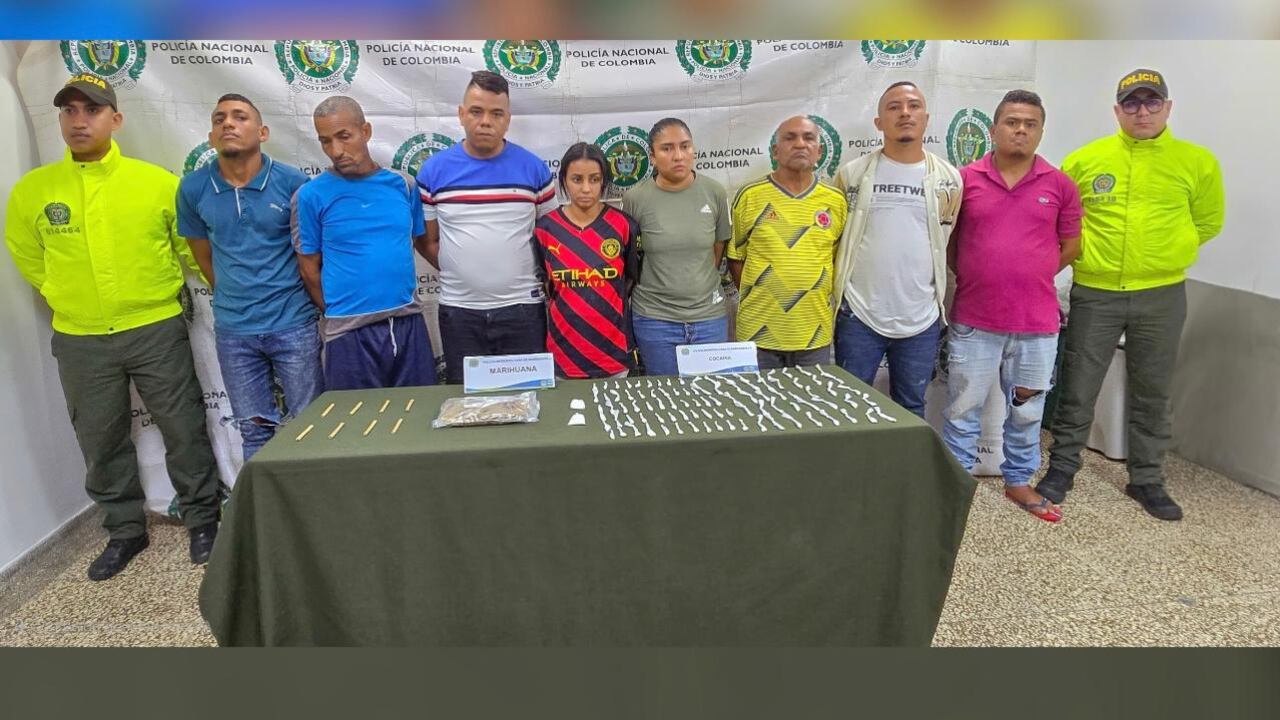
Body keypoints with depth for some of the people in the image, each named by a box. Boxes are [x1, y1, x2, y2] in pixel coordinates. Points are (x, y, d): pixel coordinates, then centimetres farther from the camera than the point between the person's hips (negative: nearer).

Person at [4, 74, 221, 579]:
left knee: (184, 431, 5)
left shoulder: (157, 181, -5)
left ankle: (201, 520, 22)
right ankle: (125, 530, 29)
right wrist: (68, 295, 16)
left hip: (156, 331, -2)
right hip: (79, 342, 2)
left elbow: (191, 248, 6)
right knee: (102, 443, 12)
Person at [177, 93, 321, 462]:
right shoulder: (193, 188, -1)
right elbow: (205, 257, 12)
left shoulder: (292, 182, -8)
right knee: (255, 430, 12)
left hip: (294, 325, -2)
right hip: (233, 332, 2)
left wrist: (297, 302, 9)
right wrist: (234, 300, 15)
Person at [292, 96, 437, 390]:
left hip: (409, 323, 2)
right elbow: (309, 268, 3)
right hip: (350, 332, -2)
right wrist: (339, 313, 6)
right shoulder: (310, 196, -3)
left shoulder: (403, 184, 4)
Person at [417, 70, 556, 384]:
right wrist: (458, 273, 0)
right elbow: (428, 240, 8)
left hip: (522, 308, 0)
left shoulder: (535, 169, -1)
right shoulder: (433, 171, 1)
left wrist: (525, 275, 1)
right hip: (459, 311, 1)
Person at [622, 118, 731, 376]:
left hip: (709, 316, 2)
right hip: (655, 319, -2)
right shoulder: (635, 198, -8)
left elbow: (718, 251, 10)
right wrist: (662, 287, 8)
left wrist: (696, 287, 11)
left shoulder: (715, 193, -3)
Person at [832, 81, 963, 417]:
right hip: (858, 317, -1)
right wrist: (832, 296, 5)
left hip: (922, 320, 2)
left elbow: (952, 245, 11)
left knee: (911, 410, 15)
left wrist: (945, 309, 11)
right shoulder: (851, 175, 0)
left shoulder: (949, 179, 3)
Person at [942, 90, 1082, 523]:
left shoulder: (1059, 185, 2)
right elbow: (949, 241, 6)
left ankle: (1019, 482, 33)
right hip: (973, 320, -1)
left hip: (1037, 323, 2)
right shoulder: (966, 179, -1)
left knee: (1026, 410, 15)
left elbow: (1070, 246, 9)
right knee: (963, 408, 8)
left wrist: (1030, 276, 4)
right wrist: (971, 279, 1)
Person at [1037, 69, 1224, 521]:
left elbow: (1208, 222, 12)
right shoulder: (1084, 160, 0)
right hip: (1095, 292, -1)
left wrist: (1165, 251, 5)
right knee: (1078, 388, 5)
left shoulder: (1197, 162, 1)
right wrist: (1083, 249, 3)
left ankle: (1146, 480, 26)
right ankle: (1062, 467, 21)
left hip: (1162, 296, 1)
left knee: (1152, 394, 11)